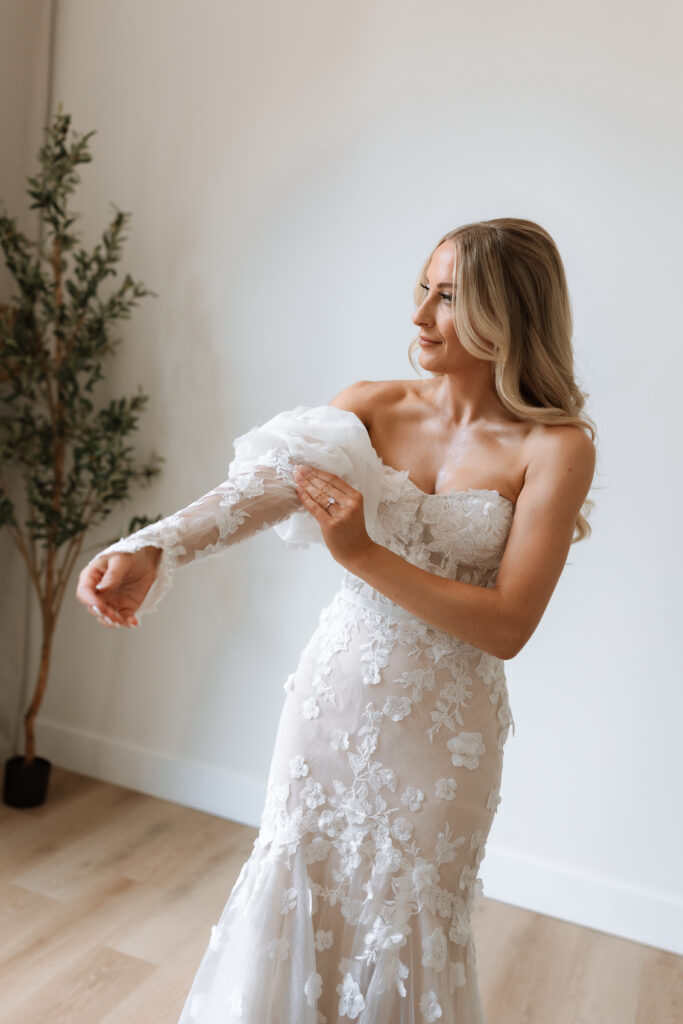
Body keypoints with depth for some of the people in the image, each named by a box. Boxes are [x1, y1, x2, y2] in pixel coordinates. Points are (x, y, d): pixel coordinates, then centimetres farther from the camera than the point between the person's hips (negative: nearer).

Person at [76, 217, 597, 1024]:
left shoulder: (556, 447, -12)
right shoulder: (370, 406, -4)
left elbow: (507, 627, -17)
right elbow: (261, 490, -20)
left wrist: (363, 554, -25)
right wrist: (150, 551, -38)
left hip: (442, 722, -2)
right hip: (334, 692, 3)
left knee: (404, 923, 16)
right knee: (290, 897, 18)